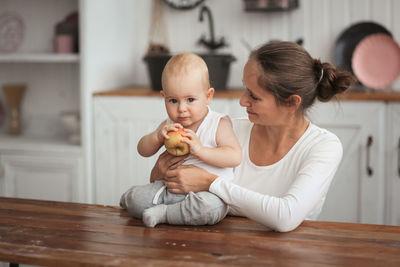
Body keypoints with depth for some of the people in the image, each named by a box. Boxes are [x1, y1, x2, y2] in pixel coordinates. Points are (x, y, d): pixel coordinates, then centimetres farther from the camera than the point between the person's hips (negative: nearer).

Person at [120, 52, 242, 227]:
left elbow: (235, 157, -16)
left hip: (208, 191, -3)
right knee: (132, 196, -15)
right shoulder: (169, 125, 10)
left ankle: (163, 213, -20)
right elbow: (143, 150, 9)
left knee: (209, 206, -39)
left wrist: (201, 150, -27)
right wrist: (158, 136, -13)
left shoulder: (219, 124, -4)